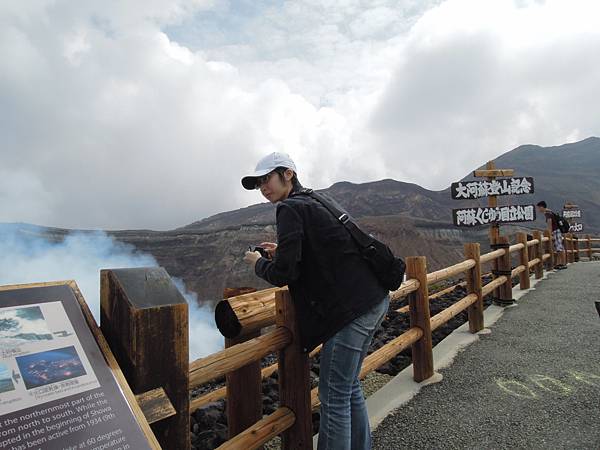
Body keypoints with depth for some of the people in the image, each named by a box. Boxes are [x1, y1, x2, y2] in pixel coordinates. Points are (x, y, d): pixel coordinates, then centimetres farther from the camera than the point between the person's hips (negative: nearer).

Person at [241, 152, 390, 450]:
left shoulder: (290, 208, -9)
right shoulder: (320, 199, 19)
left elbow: (283, 274, -14)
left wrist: (259, 263, 6)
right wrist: (283, 252, 22)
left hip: (352, 309, -10)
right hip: (375, 300, 10)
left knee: (333, 397, 2)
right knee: (350, 388, 21)